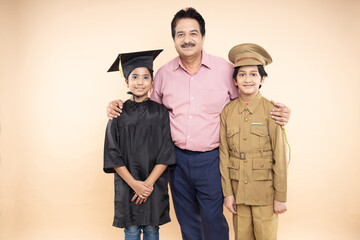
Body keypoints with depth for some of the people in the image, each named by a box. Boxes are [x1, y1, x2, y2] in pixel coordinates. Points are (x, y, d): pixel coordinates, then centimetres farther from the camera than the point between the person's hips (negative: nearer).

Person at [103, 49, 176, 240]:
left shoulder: (160, 112, -1)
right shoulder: (118, 113, -1)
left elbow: (166, 153, -5)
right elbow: (113, 155, -4)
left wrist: (148, 183, -13)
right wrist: (134, 183, -13)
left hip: (155, 184, 0)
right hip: (127, 183, 0)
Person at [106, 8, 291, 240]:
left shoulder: (226, 69, -5)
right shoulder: (164, 73, 3)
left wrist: (275, 113, -14)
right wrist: (123, 107, 1)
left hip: (211, 159, -3)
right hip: (177, 158, 3)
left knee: (212, 218, 6)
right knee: (187, 219, 18)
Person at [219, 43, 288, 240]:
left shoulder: (271, 110, -9)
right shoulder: (227, 111, 0)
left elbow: (280, 156, -7)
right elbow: (224, 154, 3)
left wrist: (280, 196, -5)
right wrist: (227, 192, 1)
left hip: (265, 190, -2)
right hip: (238, 189, 3)